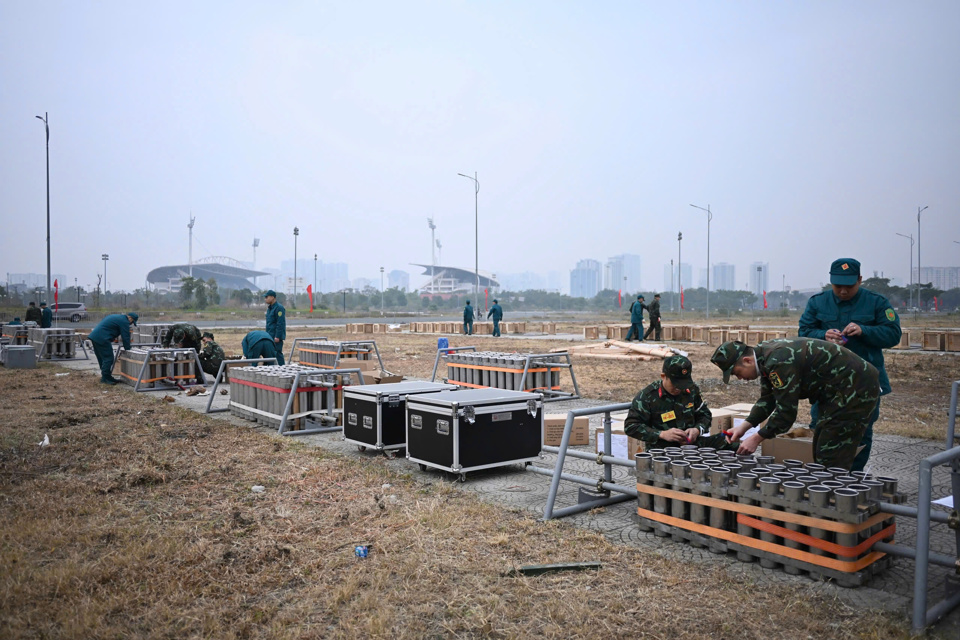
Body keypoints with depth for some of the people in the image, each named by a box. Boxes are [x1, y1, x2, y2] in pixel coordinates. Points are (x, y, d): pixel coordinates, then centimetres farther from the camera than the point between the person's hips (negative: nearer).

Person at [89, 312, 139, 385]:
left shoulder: (116, 316, 22)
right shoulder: (124, 321, -8)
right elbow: (125, 337, -7)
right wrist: (128, 349, 0)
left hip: (94, 336, 11)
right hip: (102, 339, -11)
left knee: (102, 358, 16)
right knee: (108, 358, -6)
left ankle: (107, 376, 23)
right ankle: (105, 378, -3)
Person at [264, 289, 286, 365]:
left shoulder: (279, 308, -14)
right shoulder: (269, 308, 17)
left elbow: (280, 323, -19)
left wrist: (277, 336, -22)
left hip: (277, 337, -10)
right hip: (270, 336, 10)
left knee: (277, 353, -8)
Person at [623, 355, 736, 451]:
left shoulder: (691, 390, 7)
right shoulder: (647, 396, -8)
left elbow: (705, 415, 21)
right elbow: (630, 426, -8)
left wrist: (697, 430, -3)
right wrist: (662, 434, -18)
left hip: (692, 442, 5)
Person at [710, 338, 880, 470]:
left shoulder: (778, 362, -27)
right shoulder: (765, 354, 3)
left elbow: (786, 411, -25)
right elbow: (767, 399, 12)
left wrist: (756, 438, -16)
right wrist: (744, 426, 1)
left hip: (855, 390, -11)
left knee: (831, 459, -7)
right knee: (820, 451, 16)